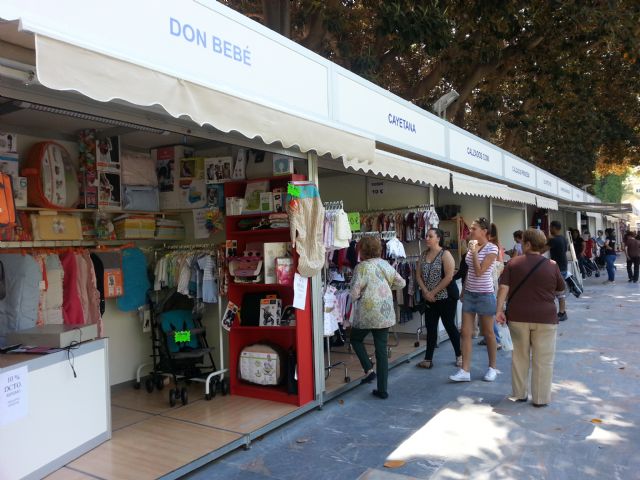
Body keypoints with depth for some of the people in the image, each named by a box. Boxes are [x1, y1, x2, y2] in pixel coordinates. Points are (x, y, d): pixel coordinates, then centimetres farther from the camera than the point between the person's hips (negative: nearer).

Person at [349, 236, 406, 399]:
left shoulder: (362, 267, -12)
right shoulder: (386, 265, 6)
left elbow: (354, 294, -15)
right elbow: (401, 283, 15)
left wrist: (358, 296, 6)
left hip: (367, 313, -5)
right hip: (386, 314, 5)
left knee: (356, 339, 21)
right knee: (382, 350, 9)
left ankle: (369, 369, 5)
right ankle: (382, 390, 13)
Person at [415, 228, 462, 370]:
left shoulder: (445, 254, -10)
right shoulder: (423, 255, 8)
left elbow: (449, 277, -17)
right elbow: (418, 275, 6)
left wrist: (433, 292, -17)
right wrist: (426, 292, -9)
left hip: (446, 297, -5)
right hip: (429, 298, 5)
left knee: (449, 325, 4)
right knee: (430, 327, 7)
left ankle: (459, 355, 21)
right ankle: (428, 359, 11)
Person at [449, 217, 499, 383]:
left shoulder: (491, 248, -12)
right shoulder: (471, 246, 7)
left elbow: (479, 271, -19)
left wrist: (474, 251, -19)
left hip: (485, 295, -6)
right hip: (469, 294, 6)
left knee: (488, 333, 8)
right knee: (466, 333, 2)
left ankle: (492, 367, 25)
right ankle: (465, 370, 4)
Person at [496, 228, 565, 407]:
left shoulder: (513, 264, -2)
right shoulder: (551, 266, -3)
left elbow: (503, 288, -10)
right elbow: (560, 288, 10)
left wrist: (499, 309, -8)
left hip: (518, 317, 2)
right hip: (545, 318, -1)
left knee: (520, 357, 15)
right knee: (543, 360, 8)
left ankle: (519, 394, 24)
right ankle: (540, 398, 14)